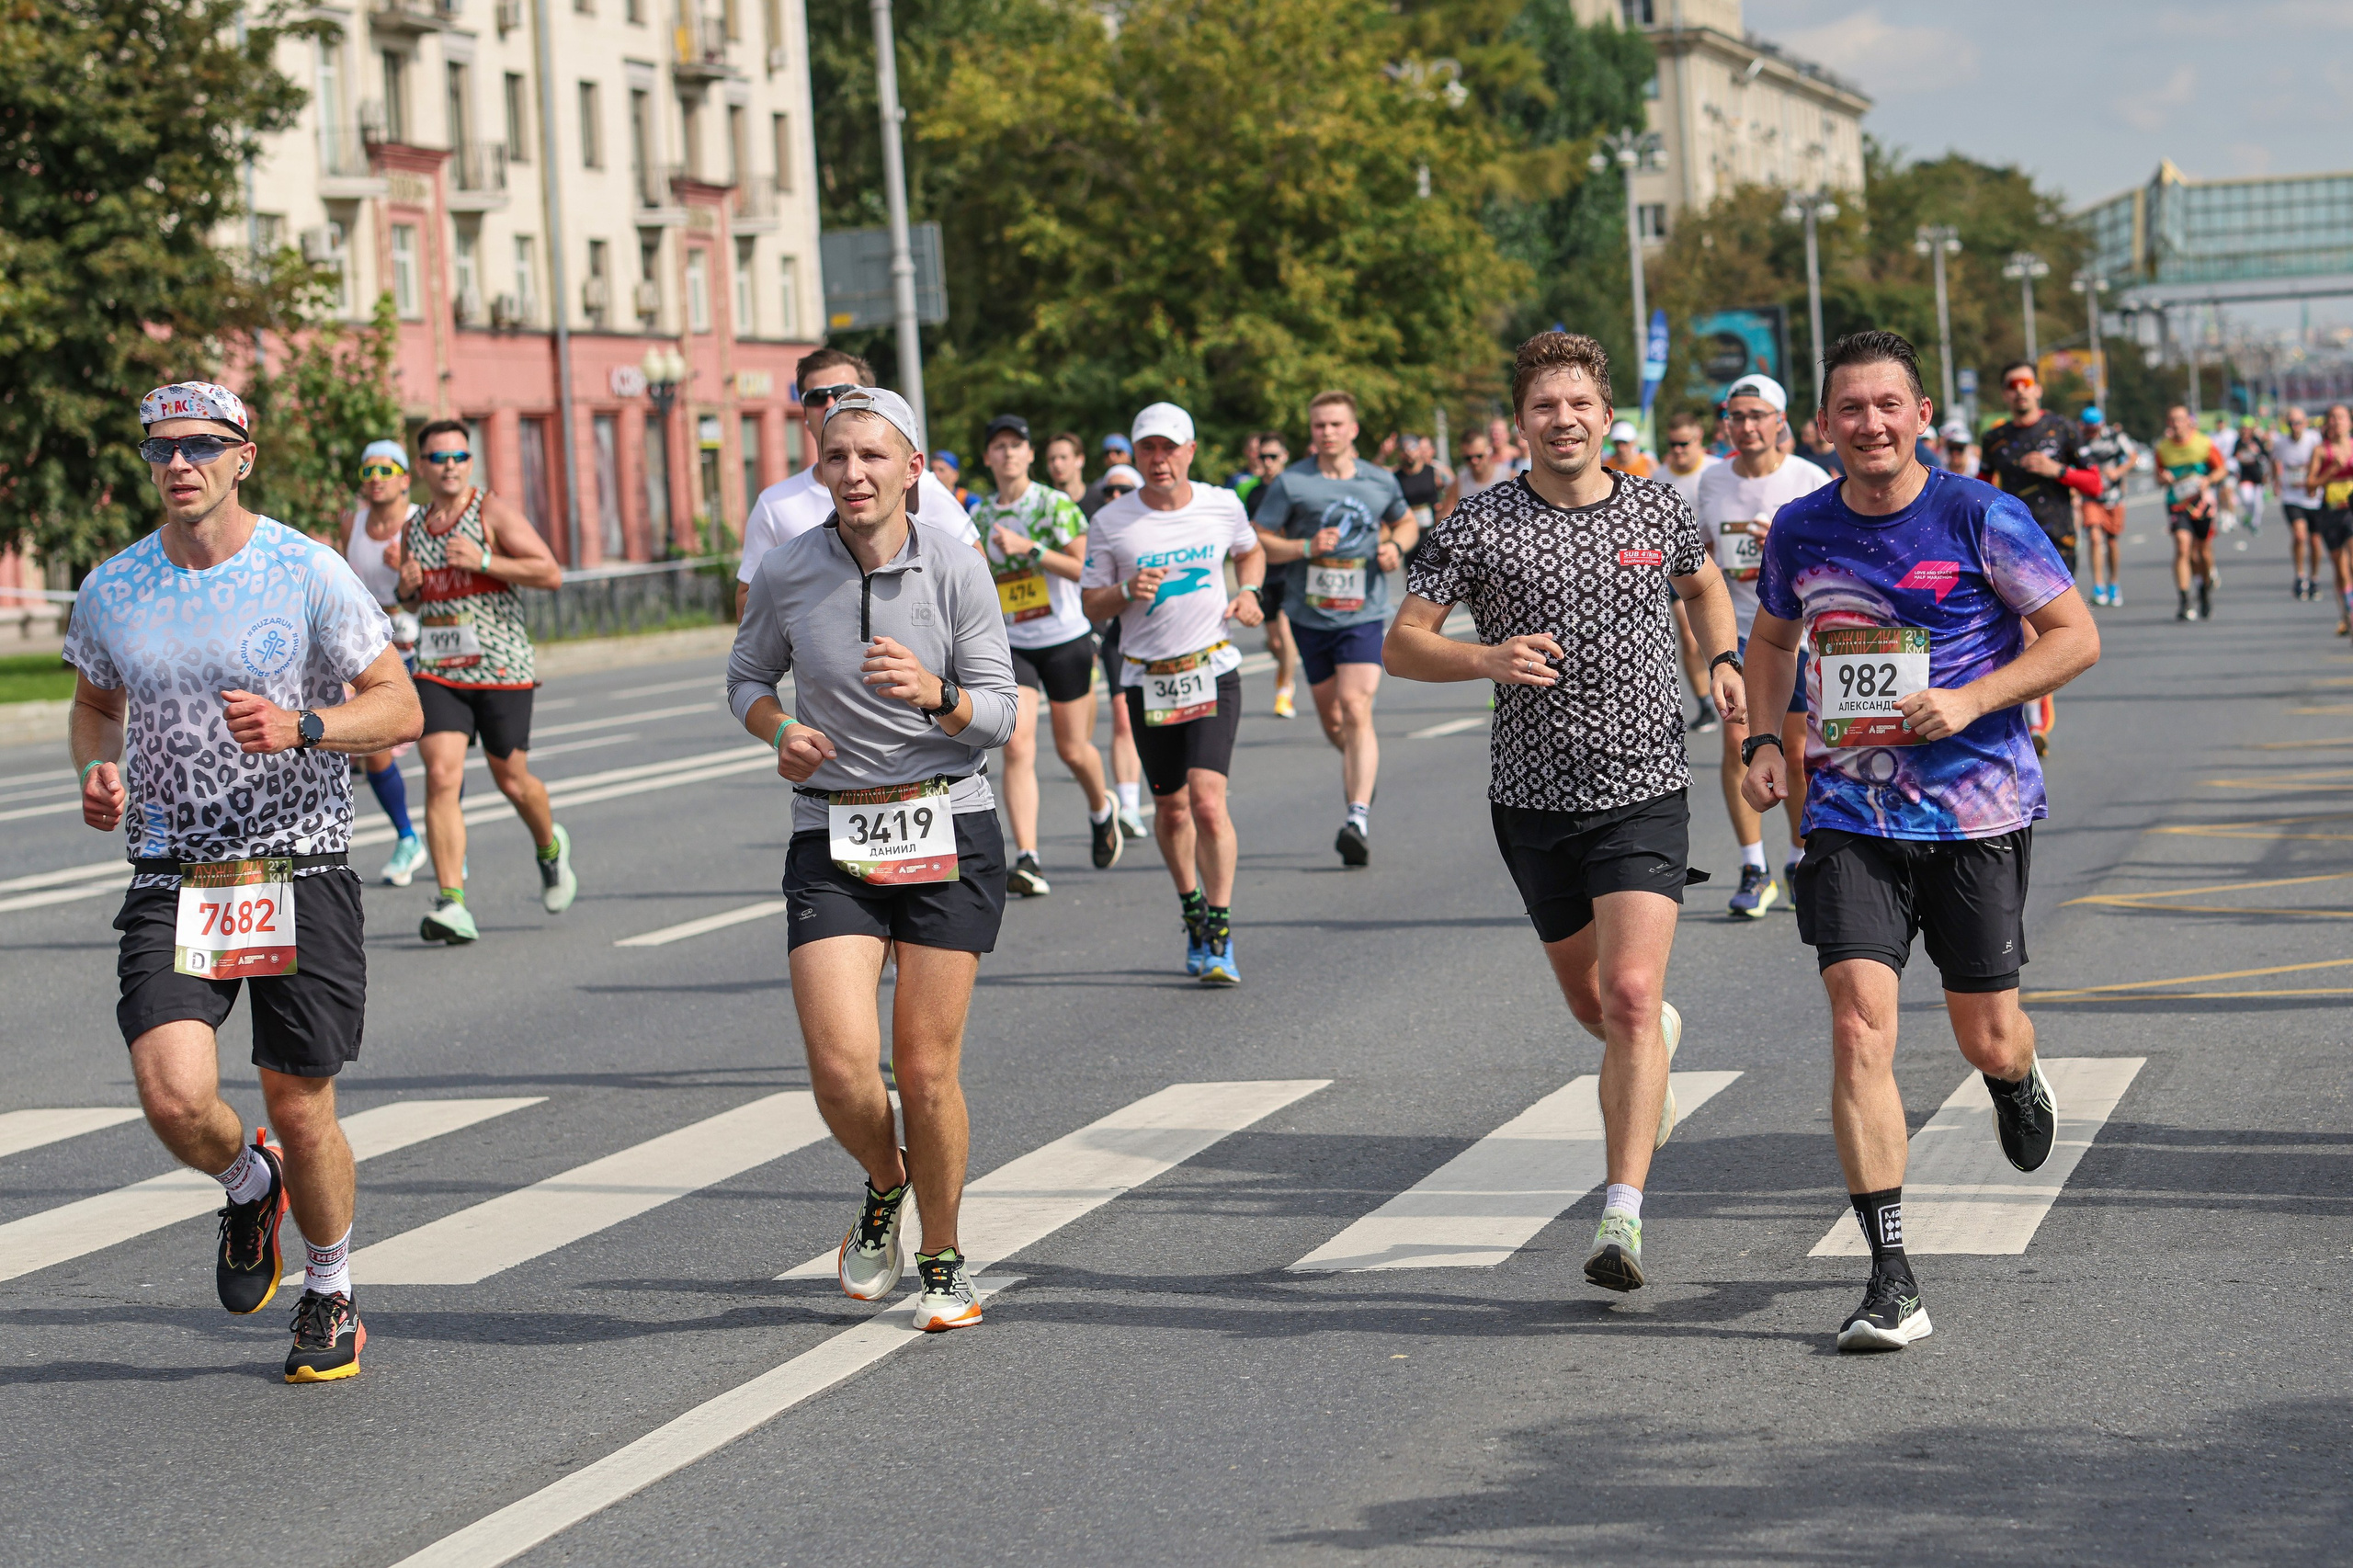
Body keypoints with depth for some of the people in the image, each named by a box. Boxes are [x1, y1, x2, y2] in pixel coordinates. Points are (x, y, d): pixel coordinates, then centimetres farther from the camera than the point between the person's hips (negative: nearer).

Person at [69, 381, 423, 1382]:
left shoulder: (308, 573, -5)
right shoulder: (112, 591, 4)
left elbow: (399, 708, -3)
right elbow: (93, 704, 22)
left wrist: (299, 727, -21)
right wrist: (99, 770, 0)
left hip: (301, 875, -2)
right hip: (172, 880, 2)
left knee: (301, 1110, 3)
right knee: (175, 1098, -17)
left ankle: (332, 1299, 28)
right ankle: (248, 1186, 19)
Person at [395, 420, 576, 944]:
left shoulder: (493, 512, -5)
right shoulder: (415, 527, 12)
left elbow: (551, 574, -13)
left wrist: (483, 560, -21)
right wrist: (408, 589, 3)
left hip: (501, 669, -3)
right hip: (437, 671, 3)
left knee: (512, 781, 7)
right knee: (441, 776, -14)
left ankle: (551, 847, 41)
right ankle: (452, 905, -16)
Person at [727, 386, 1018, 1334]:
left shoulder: (955, 569, -8)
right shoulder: (786, 576, -4)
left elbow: (1000, 714, -6)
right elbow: (748, 679, 13)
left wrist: (934, 693, -26)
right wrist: (780, 730, -8)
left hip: (947, 832, -1)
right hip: (832, 838, 1)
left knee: (927, 1074, -1)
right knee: (841, 1072, -12)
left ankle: (943, 1262, 22)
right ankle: (884, 1187, 23)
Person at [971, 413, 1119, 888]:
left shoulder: (1056, 504, -5)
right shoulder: (980, 518, 8)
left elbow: (1077, 564, -13)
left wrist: (1026, 547, -23)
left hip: (1066, 639, -2)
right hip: (1010, 647, 2)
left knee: (1073, 749, 8)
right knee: (1018, 747, -15)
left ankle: (1101, 810, 43)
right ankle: (1027, 859, -20)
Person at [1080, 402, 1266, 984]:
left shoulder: (1223, 505, 1)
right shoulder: (1110, 522, -3)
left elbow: (1250, 551, 23)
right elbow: (1091, 603, 3)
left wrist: (1248, 592, 3)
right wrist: (1127, 592, -17)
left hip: (1213, 673, -1)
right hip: (1147, 680, 1)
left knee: (1208, 804, -16)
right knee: (1170, 809, 10)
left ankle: (1219, 938, -9)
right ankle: (1193, 914, 34)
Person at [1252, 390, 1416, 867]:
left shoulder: (1381, 482, 7)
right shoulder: (1290, 484, -1)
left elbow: (1407, 523, 25)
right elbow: (1257, 542, -2)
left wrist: (1395, 546, 2)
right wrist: (1306, 547, -17)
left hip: (1363, 616, -1)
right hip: (1309, 615, 1)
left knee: (1356, 710, -18)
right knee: (1332, 720, 12)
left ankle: (1358, 816, -25)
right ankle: (1361, 776, 44)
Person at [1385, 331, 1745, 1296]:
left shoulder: (1659, 510, 3)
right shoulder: (1479, 528, -4)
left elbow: (1703, 585, 25)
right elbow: (1401, 645, -4)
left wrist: (1724, 661, 6)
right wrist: (1487, 658, -23)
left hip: (1644, 791, -1)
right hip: (1533, 795, 1)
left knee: (1629, 995, -17)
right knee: (1592, 1005, 15)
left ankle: (1623, 1219, -17)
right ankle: (1662, 1034, 53)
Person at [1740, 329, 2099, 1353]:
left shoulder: (1981, 518, -8)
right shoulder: (1799, 531, 3)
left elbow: (2077, 636, -4)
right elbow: (1773, 635, 22)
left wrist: (1970, 701, -16)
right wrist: (1764, 738, 7)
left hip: (1978, 812, -1)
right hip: (1851, 816, 2)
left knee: (1986, 1039, 7)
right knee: (1860, 1029, -14)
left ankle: (2017, 1077, 49)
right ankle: (1892, 1283, -12)